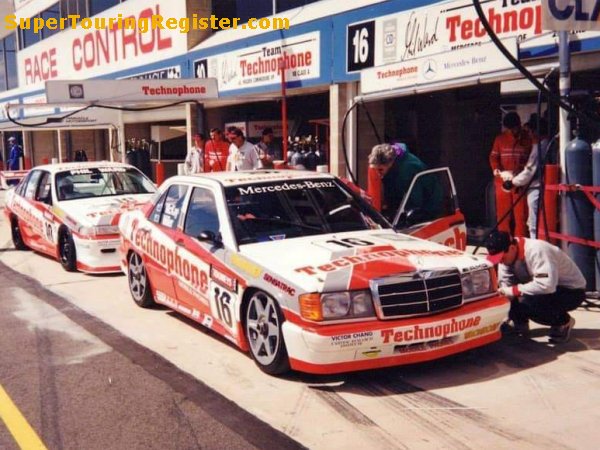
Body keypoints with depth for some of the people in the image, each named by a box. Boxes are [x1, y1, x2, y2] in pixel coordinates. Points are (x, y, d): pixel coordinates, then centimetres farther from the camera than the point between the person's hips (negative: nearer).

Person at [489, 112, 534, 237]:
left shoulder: (528, 138, 1)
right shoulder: (500, 138, 7)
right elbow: (493, 157, 8)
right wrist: (498, 171, -11)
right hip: (502, 181, 2)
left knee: (521, 215, -1)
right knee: (503, 214, 6)